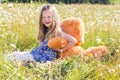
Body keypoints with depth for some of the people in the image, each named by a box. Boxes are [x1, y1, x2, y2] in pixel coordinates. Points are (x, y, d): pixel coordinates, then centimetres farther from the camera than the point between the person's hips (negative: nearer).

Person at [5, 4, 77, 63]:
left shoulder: (57, 32, -17)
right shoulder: (46, 30, 8)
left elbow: (73, 41, -23)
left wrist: (62, 50, -16)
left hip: (46, 57, -9)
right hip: (39, 52, 9)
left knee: (19, 58, -15)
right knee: (16, 54, 5)